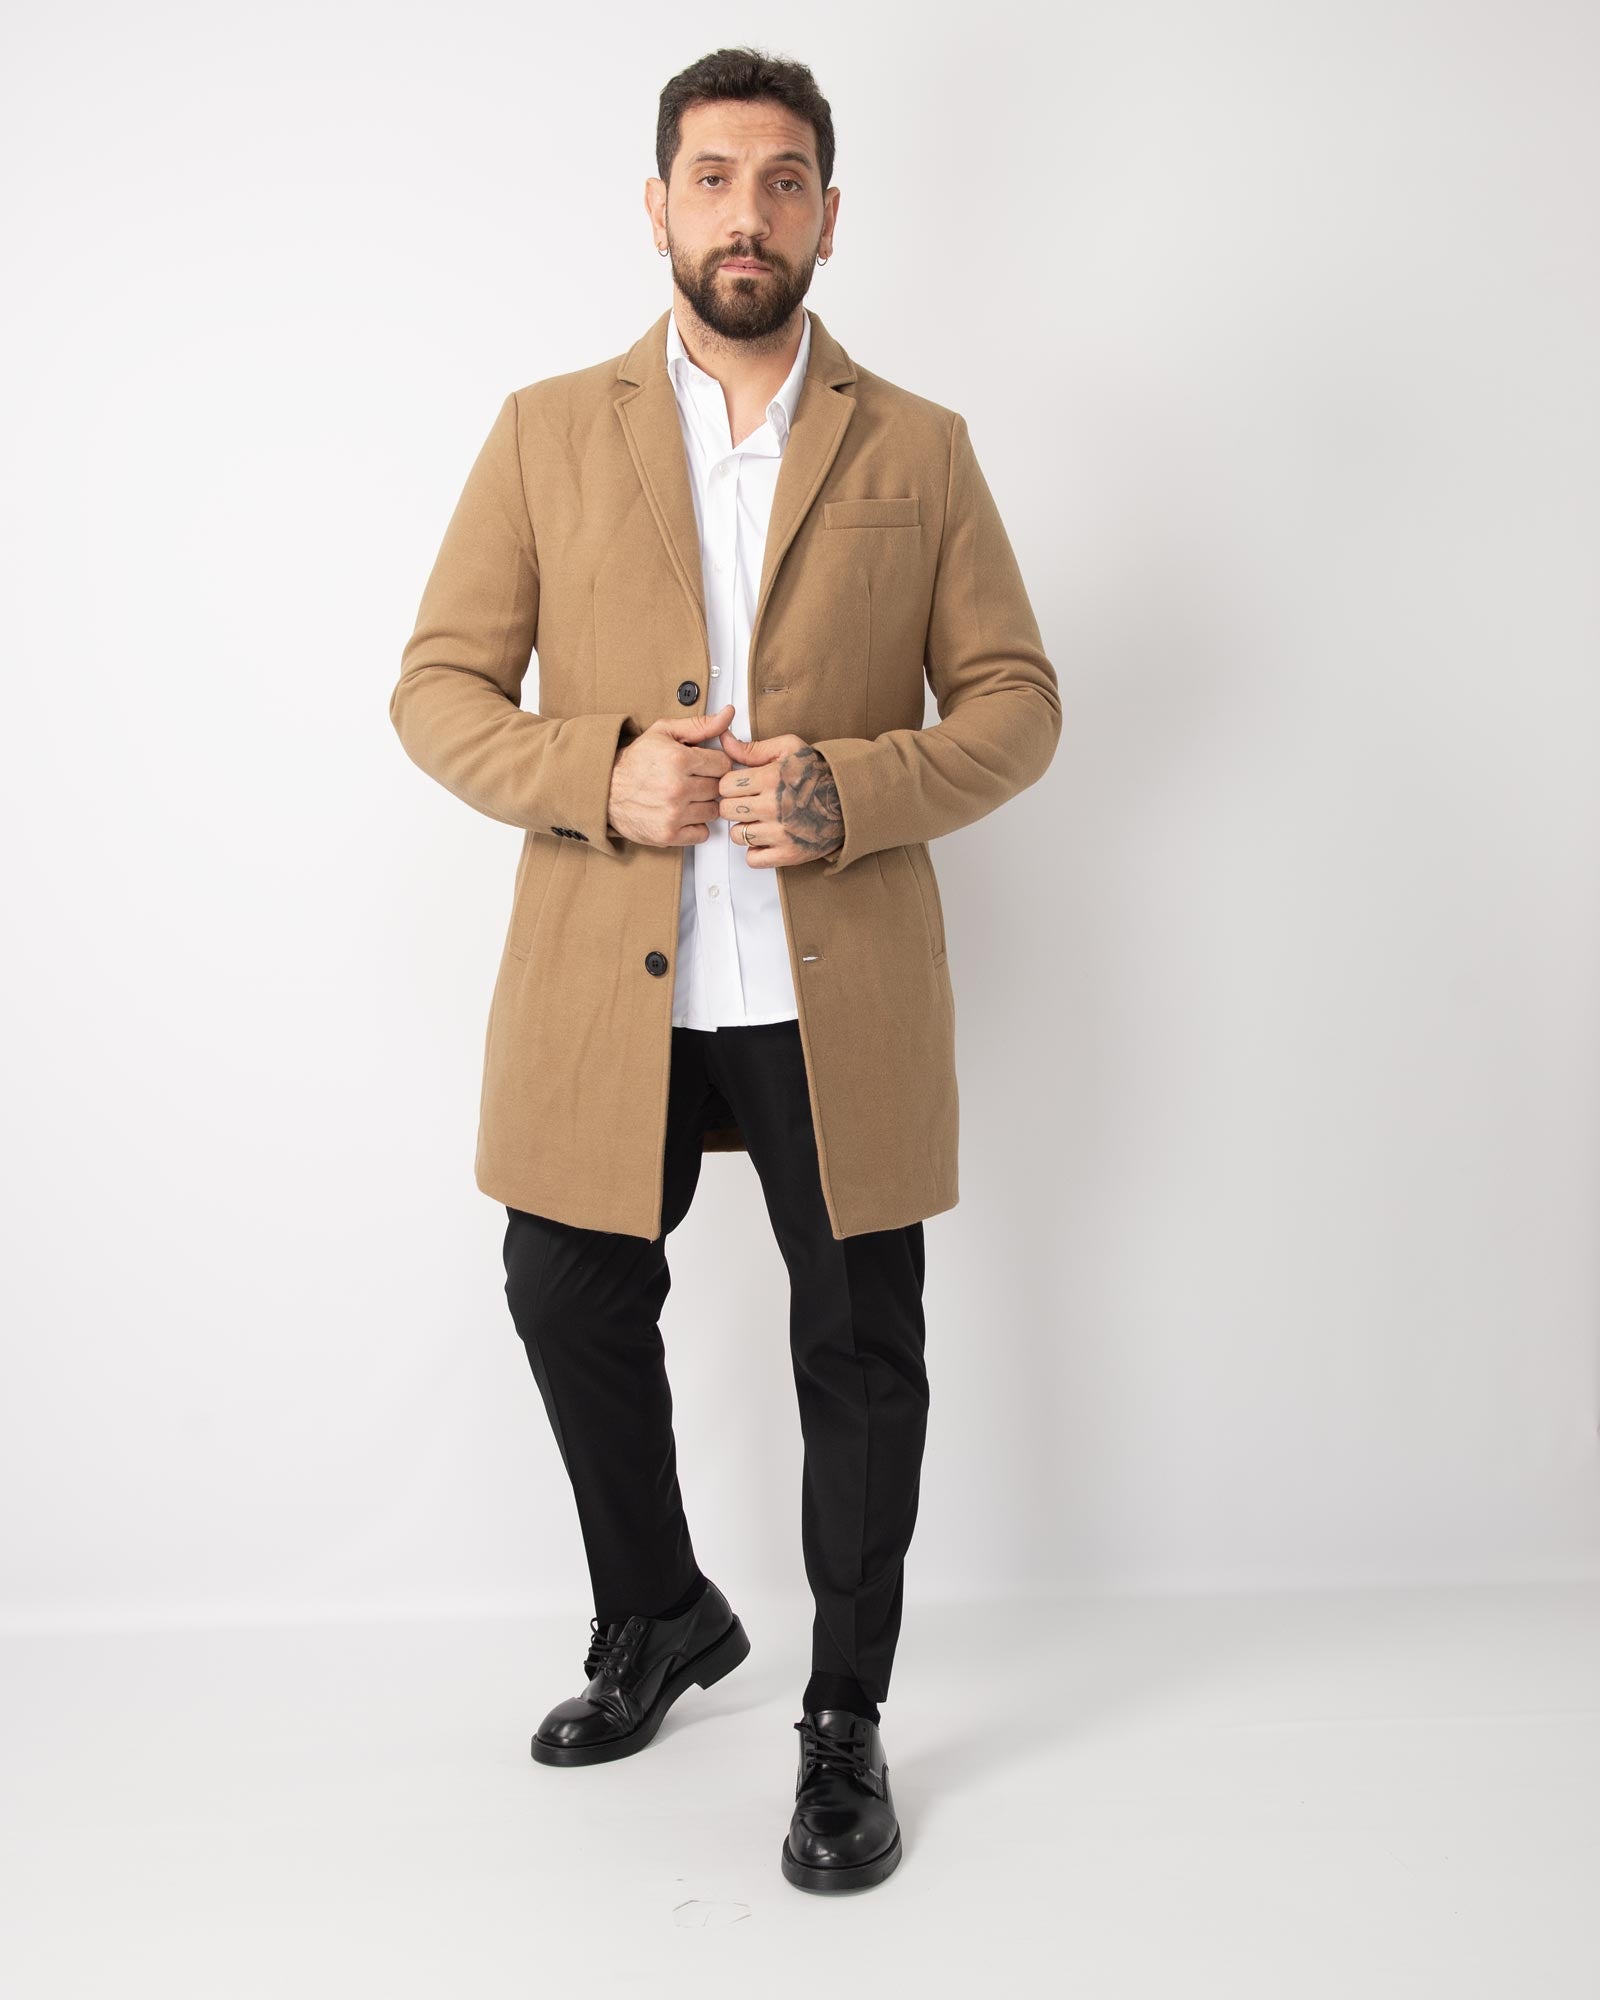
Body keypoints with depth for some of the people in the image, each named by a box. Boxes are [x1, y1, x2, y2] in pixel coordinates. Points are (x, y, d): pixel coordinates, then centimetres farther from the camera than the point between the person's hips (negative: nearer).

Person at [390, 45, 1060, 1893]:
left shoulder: (920, 450, 6)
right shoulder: (547, 431, 6)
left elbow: (1016, 702, 4)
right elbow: (437, 690, 3)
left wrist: (852, 788, -15)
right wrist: (599, 774, -16)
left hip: (840, 990, -1)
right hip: (606, 981, 1)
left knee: (860, 1356, 6)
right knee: (572, 1308, 13)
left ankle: (845, 1722, 27)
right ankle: (659, 1623, 41)